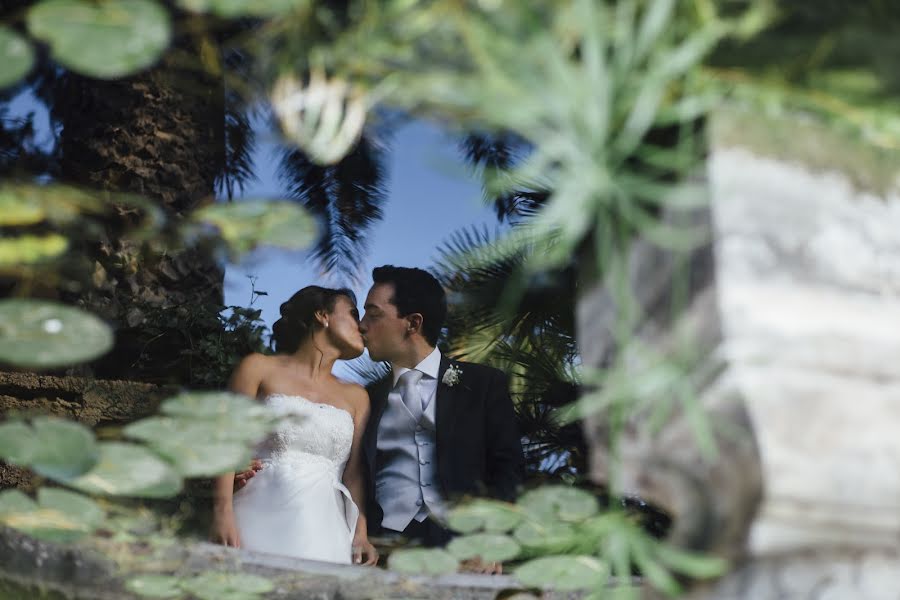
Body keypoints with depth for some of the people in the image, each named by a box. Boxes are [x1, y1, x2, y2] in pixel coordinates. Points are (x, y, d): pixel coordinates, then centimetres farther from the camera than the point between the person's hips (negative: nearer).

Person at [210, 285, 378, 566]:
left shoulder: (356, 397, 18)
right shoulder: (259, 369, 8)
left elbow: (354, 472, 11)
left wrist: (361, 535, -5)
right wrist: (223, 511, -12)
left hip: (323, 530, 3)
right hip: (259, 519, -2)